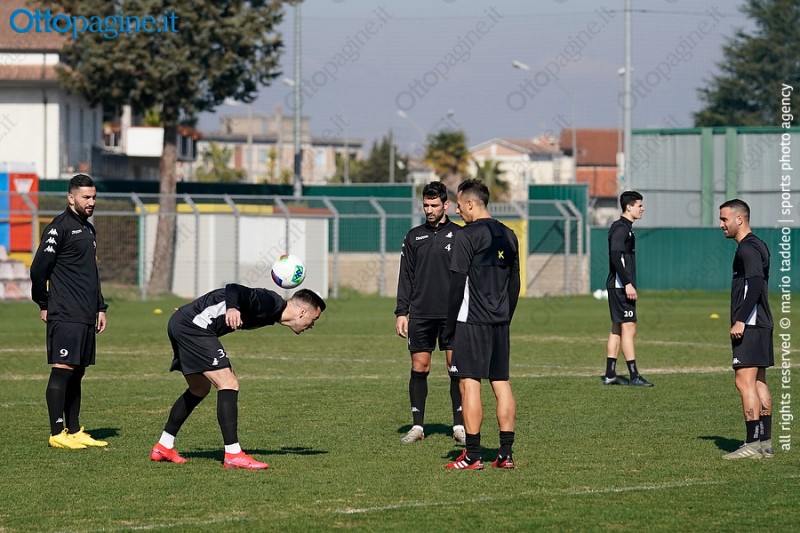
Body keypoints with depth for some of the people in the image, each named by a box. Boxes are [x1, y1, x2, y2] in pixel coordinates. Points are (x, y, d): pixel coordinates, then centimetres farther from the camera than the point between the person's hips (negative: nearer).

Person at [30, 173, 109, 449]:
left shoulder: (88, 229, 19)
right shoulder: (59, 227, -9)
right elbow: (39, 268, -13)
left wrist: (100, 307, 23)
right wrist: (44, 304, -5)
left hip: (86, 317, 9)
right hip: (65, 316, -9)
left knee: (77, 373, 10)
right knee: (62, 371, -8)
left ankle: (74, 431, 15)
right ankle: (57, 434, -7)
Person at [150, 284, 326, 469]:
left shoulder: (268, 315, 18)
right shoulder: (272, 303, -12)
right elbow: (234, 289, -26)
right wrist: (232, 308, -47)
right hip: (193, 325, -11)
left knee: (199, 389, 24)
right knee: (228, 384, -12)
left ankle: (163, 447, 31)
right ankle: (233, 455, -15)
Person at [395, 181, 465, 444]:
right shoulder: (414, 236, 10)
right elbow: (405, 277, 10)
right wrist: (401, 312, 3)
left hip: (452, 314, -2)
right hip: (420, 314, 2)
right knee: (419, 367, 2)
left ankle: (459, 425, 0)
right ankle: (417, 426, 8)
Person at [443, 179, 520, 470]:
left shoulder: (467, 236, -10)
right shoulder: (508, 236, 12)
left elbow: (457, 284, -11)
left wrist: (449, 326, -6)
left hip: (472, 322, -7)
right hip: (500, 323, 7)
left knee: (469, 384, -5)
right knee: (502, 383, 8)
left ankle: (472, 455, -7)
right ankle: (506, 454, 7)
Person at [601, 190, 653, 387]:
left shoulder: (625, 228, 17)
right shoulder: (621, 228, -14)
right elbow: (616, 258, -23)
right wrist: (627, 284, -25)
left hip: (618, 287, 10)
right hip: (621, 286, -10)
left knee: (617, 329, 11)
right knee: (628, 328, -10)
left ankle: (610, 374, 13)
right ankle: (634, 376, -11)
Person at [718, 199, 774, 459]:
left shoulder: (748, 248, -13)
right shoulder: (757, 246, 18)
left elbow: (755, 285, -24)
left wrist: (740, 320, -26)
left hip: (749, 325, -11)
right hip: (761, 324, 11)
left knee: (745, 382, -11)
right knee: (759, 383, 12)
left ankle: (752, 445, -13)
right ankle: (765, 442, 14)